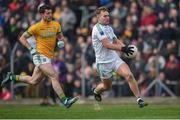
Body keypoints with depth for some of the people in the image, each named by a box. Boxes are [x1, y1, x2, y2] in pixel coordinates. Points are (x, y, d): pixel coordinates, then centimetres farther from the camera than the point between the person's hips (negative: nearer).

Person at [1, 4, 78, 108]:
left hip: (49, 57, 7)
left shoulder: (56, 25, 6)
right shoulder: (36, 27, -8)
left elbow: (61, 37, 20)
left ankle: (12, 77, 35)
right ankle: (65, 101, -21)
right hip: (40, 56, -7)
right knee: (54, 76, -19)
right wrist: (31, 49, -12)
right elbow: (22, 38, 0)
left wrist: (61, 42, -4)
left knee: (33, 81, 16)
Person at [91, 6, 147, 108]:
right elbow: (107, 45, -24)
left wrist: (125, 47, -3)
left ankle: (139, 99, -17)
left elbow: (116, 41, 18)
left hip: (115, 58, 5)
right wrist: (122, 48, -31)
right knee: (107, 86, 11)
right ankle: (96, 91, 46)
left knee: (129, 75, -18)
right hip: (103, 62, -5)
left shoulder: (109, 27, 9)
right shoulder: (98, 28, -17)